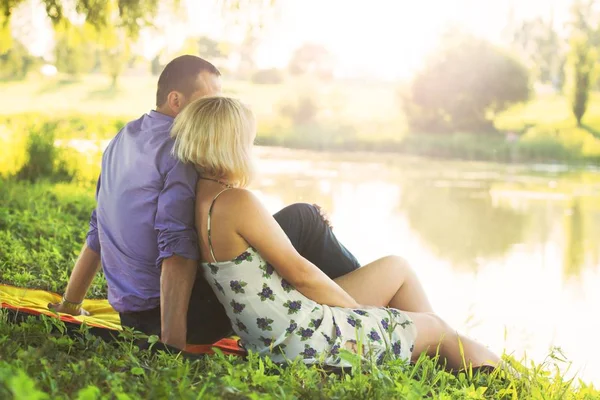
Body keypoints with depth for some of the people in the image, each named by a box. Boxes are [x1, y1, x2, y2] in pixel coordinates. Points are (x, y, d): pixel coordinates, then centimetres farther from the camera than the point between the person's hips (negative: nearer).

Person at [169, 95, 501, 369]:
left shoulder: (201, 199, 6)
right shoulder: (237, 201, -22)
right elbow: (299, 272, -17)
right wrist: (360, 309, -3)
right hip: (308, 339, -10)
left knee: (396, 268, 21)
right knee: (437, 329, 10)